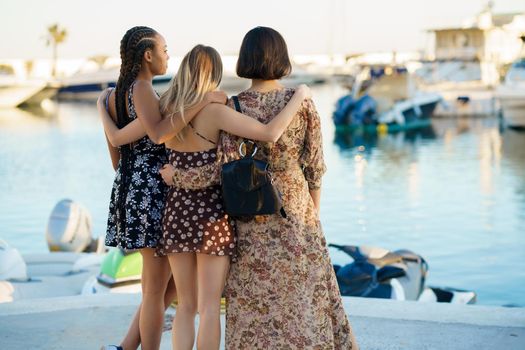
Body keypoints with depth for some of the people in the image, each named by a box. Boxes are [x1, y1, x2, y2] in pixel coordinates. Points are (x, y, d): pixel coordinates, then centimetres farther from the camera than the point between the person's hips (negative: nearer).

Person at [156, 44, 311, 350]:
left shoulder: (166, 110, 1)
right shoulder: (215, 111, -15)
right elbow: (270, 133, -23)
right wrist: (300, 96, -11)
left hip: (177, 211, 5)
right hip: (211, 213, -5)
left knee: (186, 305, 14)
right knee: (209, 307, 1)